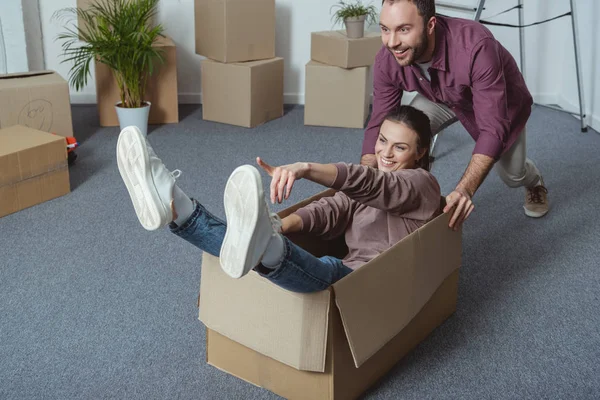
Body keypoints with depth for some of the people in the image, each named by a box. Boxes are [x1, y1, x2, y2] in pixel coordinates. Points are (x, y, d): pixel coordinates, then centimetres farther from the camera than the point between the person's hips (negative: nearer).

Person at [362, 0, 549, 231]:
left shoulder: (475, 47, -46)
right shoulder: (387, 60, -31)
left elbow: (493, 128, -47)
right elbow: (379, 124, -24)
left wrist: (465, 189, -59)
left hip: (500, 101, -2)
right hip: (442, 99, 3)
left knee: (512, 175, 7)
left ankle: (534, 183, 45)